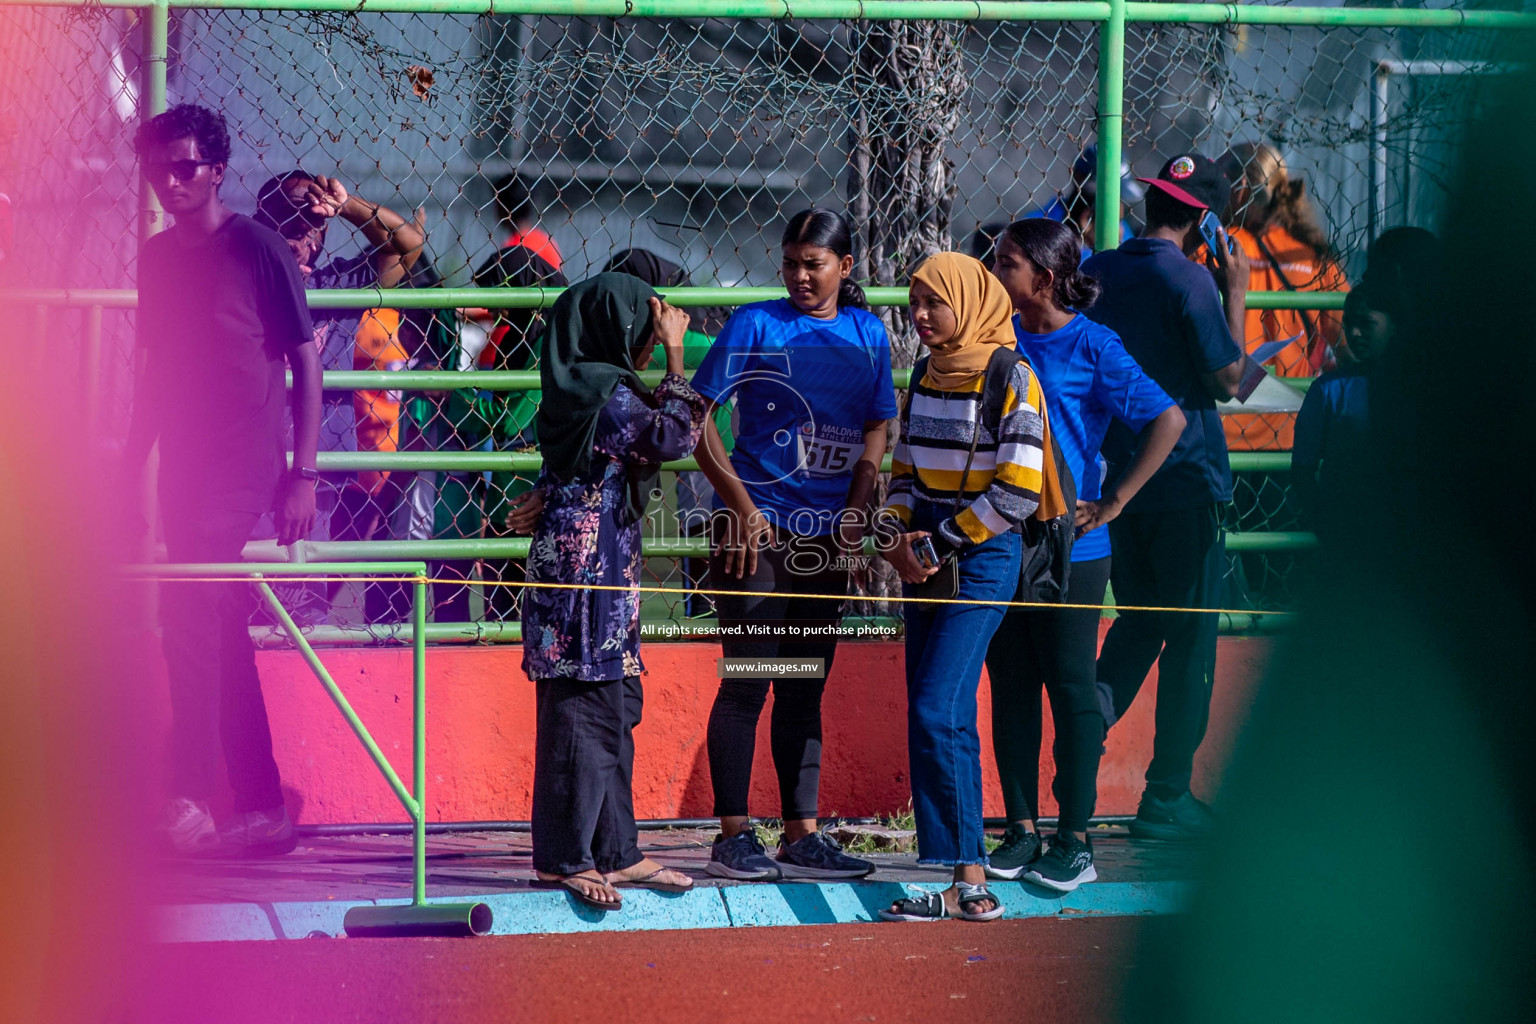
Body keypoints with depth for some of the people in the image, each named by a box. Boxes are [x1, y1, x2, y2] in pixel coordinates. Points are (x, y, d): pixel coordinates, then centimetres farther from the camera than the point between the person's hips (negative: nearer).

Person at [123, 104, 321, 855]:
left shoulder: (257, 250, -7)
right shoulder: (158, 258, 11)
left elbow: (306, 366, -6)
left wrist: (303, 475, -12)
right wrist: (129, 469, 17)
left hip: (242, 469, -7)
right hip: (184, 470, 7)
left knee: (190, 612, -19)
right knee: (223, 635, 8)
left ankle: (188, 799, -17)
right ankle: (263, 810, 14)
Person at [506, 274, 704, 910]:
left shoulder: (582, 387, 15)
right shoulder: (606, 393, -15)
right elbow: (676, 436, -18)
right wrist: (675, 355, -13)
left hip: (603, 571, 10)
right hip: (588, 568, -10)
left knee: (614, 710, 12)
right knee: (584, 710, -5)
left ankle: (614, 852, 16)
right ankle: (565, 857, 0)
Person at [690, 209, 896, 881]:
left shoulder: (867, 333, 9)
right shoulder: (756, 325, -4)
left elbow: (876, 430, 13)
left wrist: (854, 517, 1)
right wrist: (738, 501, -12)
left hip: (826, 534, 5)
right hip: (757, 528, -5)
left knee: (806, 688, 10)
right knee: (747, 683, -3)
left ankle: (801, 838, 17)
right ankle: (733, 838, 3)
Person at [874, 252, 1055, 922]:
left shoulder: (1009, 378, -11)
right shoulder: (928, 373, 11)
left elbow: (1018, 492, -16)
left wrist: (943, 543, -13)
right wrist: (898, 533, 0)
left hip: (982, 557, -7)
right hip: (928, 556, 7)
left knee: (936, 712, -14)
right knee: (943, 716, 7)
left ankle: (967, 882, -10)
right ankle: (960, 870, 12)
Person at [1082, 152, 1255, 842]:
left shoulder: (1097, 271, 5)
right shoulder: (1190, 279, -14)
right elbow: (1227, 381, -11)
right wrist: (1234, 294, -3)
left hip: (1116, 474, 6)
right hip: (1184, 476, -6)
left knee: (1139, 615, 21)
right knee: (1190, 635, 2)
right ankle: (1166, 797, 5)